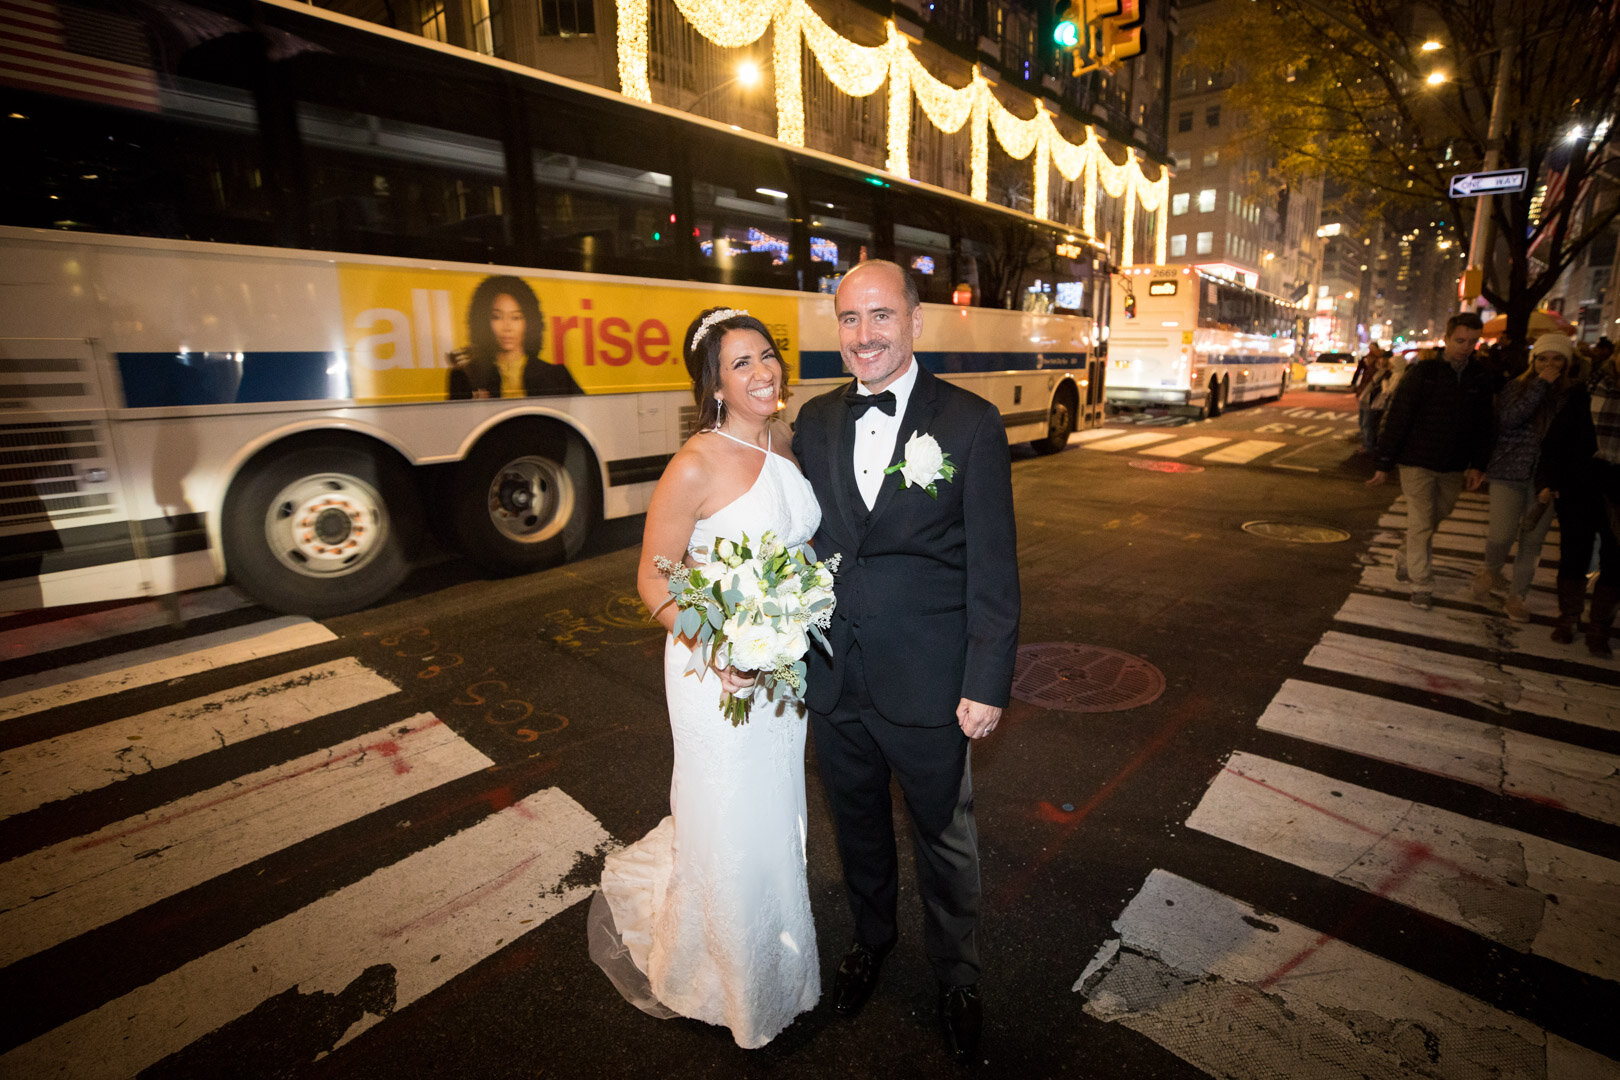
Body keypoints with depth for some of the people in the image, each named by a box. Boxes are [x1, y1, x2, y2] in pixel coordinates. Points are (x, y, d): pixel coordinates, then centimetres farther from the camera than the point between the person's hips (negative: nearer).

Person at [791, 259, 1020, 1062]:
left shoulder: (970, 422, -9)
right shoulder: (815, 420, 3)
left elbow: (993, 566, -9)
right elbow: (803, 541, 7)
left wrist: (987, 683, -11)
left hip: (927, 687, -3)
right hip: (833, 683, 4)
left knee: (945, 839, 17)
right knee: (856, 825, 24)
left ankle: (956, 976, 44)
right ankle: (872, 936, 52)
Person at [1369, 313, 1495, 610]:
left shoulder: (1480, 379, 5)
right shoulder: (1422, 371, -8)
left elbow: (1483, 426, 13)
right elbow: (1396, 416, -8)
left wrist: (1478, 464, 7)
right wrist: (1384, 462, -10)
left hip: (1453, 468, 5)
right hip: (1417, 462, -4)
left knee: (1434, 520, 14)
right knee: (1420, 523, -3)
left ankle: (1405, 560, 34)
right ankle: (1421, 585, 5)